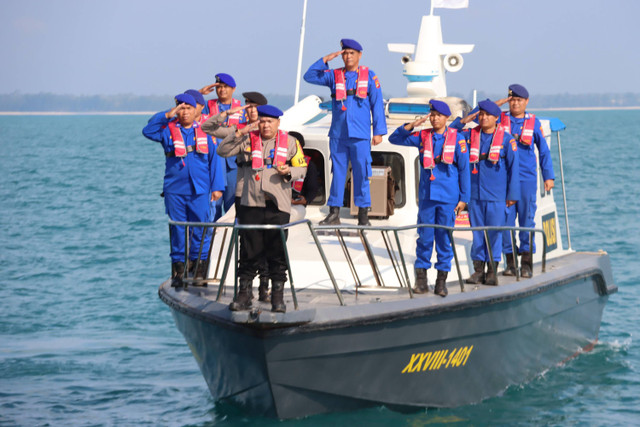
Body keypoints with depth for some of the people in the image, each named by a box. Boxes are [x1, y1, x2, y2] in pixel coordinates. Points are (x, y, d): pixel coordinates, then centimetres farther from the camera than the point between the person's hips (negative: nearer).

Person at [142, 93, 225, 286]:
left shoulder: (205, 131, 9)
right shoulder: (168, 130, 9)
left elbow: (215, 159, 9)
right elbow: (148, 131, -6)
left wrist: (217, 187, 3)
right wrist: (167, 115, -9)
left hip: (199, 191, 0)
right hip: (174, 191, 0)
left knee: (199, 232, -2)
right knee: (177, 231, 3)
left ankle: (199, 269, 4)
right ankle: (178, 271, 9)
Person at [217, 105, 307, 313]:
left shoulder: (290, 142, 9)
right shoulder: (247, 140, 8)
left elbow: (301, 168, 13)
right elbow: (222, 151, 3)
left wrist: (288, 172, -8)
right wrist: (238, 134, -10)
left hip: (278, 207, 0)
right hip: (251, 205, 0)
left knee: (277, 254, 1)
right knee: (249, 253, 2)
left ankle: (278, 297, 7)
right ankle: (244, 295, 9)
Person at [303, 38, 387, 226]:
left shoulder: (369, 76, 6)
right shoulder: (334, 76, 10)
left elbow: (377, 105, 5)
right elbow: (309, 77, 4)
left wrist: (379, 131, 0)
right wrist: (325, 59, -4)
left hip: (360, 135, -2)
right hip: (338, 135, 2)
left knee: (361, 173, -2)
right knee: (337, 172, 4)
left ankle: (363, 215, 4)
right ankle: (334, 213, 8)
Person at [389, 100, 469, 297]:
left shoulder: (457, 138, 0)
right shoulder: (423, 137, 7)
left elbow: (464, 169, 2)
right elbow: (395, 139, 9)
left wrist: (464, 198, -1)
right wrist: (411, 125, -5)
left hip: (448, 197, -2)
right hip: (426, 195, 2)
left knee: (445, 237, 2)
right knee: (424, 236, 2)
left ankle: (442, 280, 8)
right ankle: (421, 278, 8)